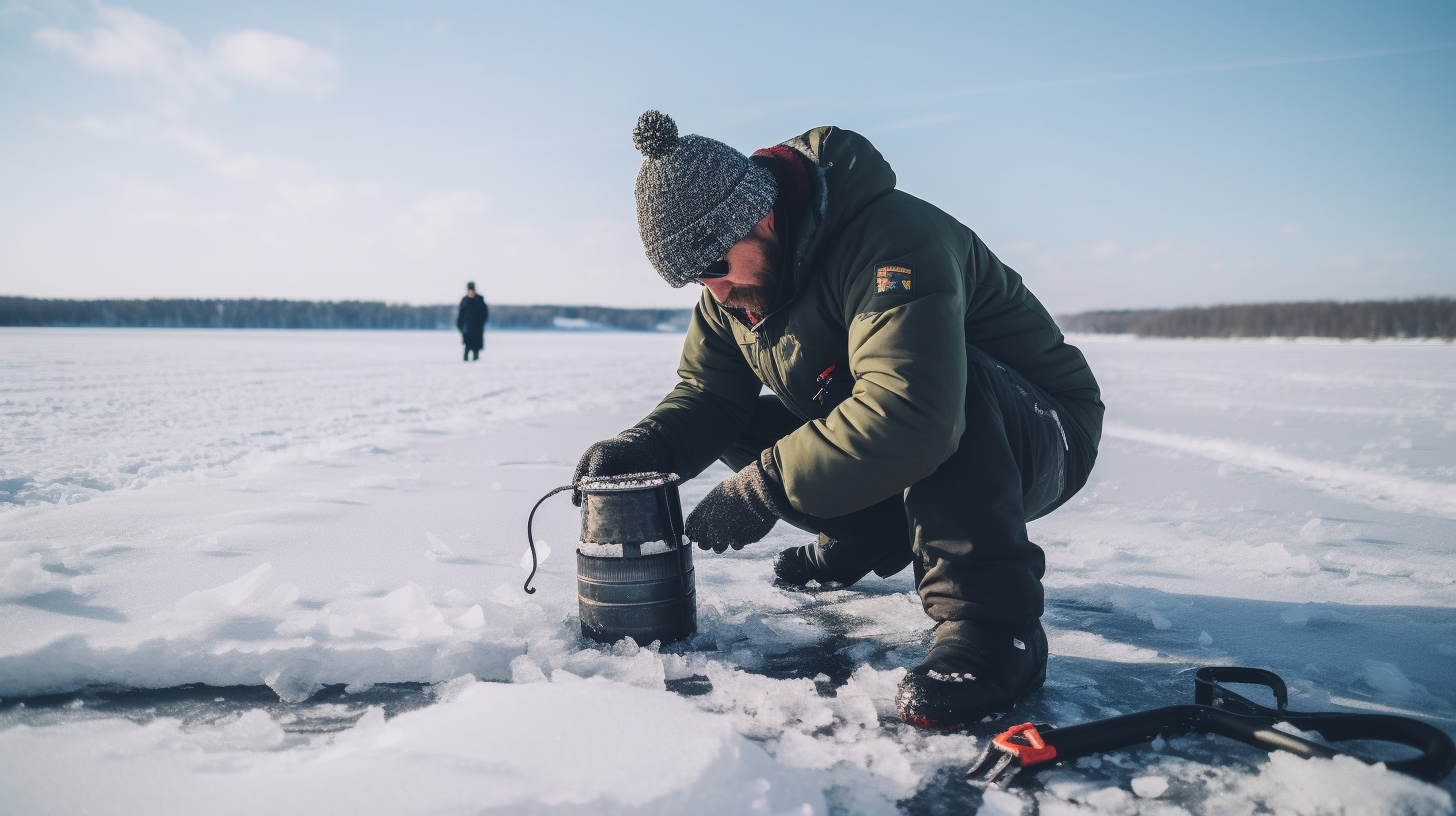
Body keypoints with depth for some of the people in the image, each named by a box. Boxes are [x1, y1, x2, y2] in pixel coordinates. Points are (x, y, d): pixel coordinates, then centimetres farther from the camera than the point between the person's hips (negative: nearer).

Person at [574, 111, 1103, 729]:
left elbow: (910, 415, -45)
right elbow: (706, 394, 1)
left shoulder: (892, 239, -31)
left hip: (1041, 435, -8)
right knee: (743, 431, 0)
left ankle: (993, 623, -29)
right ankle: (872, 538, 13)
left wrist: (766, 488, -37)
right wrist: (643, 446, -19)